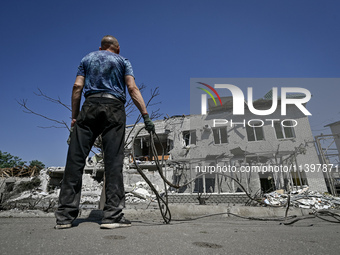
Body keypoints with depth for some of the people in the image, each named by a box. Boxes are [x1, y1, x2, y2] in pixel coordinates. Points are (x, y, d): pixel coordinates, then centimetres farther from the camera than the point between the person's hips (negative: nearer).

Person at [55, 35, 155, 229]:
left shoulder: (87, 59, 25)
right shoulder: (123, 61, 18)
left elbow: (77, 86, 11)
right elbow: (132, 88, 1)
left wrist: (74, 116, 12)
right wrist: (146, 116, -4)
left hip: (90, 106, 2)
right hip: (114, 108, -1)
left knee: (75, 160, 1)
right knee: (113, 162, -6)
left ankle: (65, 215, 1)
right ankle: (113, 215, -8)